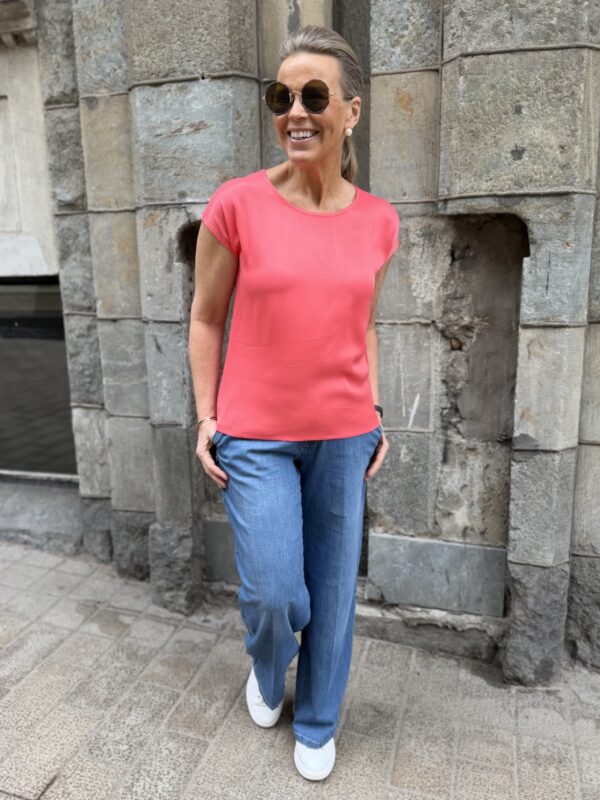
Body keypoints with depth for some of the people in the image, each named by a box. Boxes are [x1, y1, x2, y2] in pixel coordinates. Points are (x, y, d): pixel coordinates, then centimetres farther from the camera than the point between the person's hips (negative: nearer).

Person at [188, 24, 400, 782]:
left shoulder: (377, 220, 1)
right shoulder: (236, 204, -8)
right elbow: (206, 316, 1)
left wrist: (374, 415, 9)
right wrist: (206, 417, -2)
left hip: (344, 436, 3)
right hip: (255, 438, -2)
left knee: (333, 592, 12)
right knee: (273, 595, 1)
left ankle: (317, 724, 40)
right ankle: (266, 673, 41)